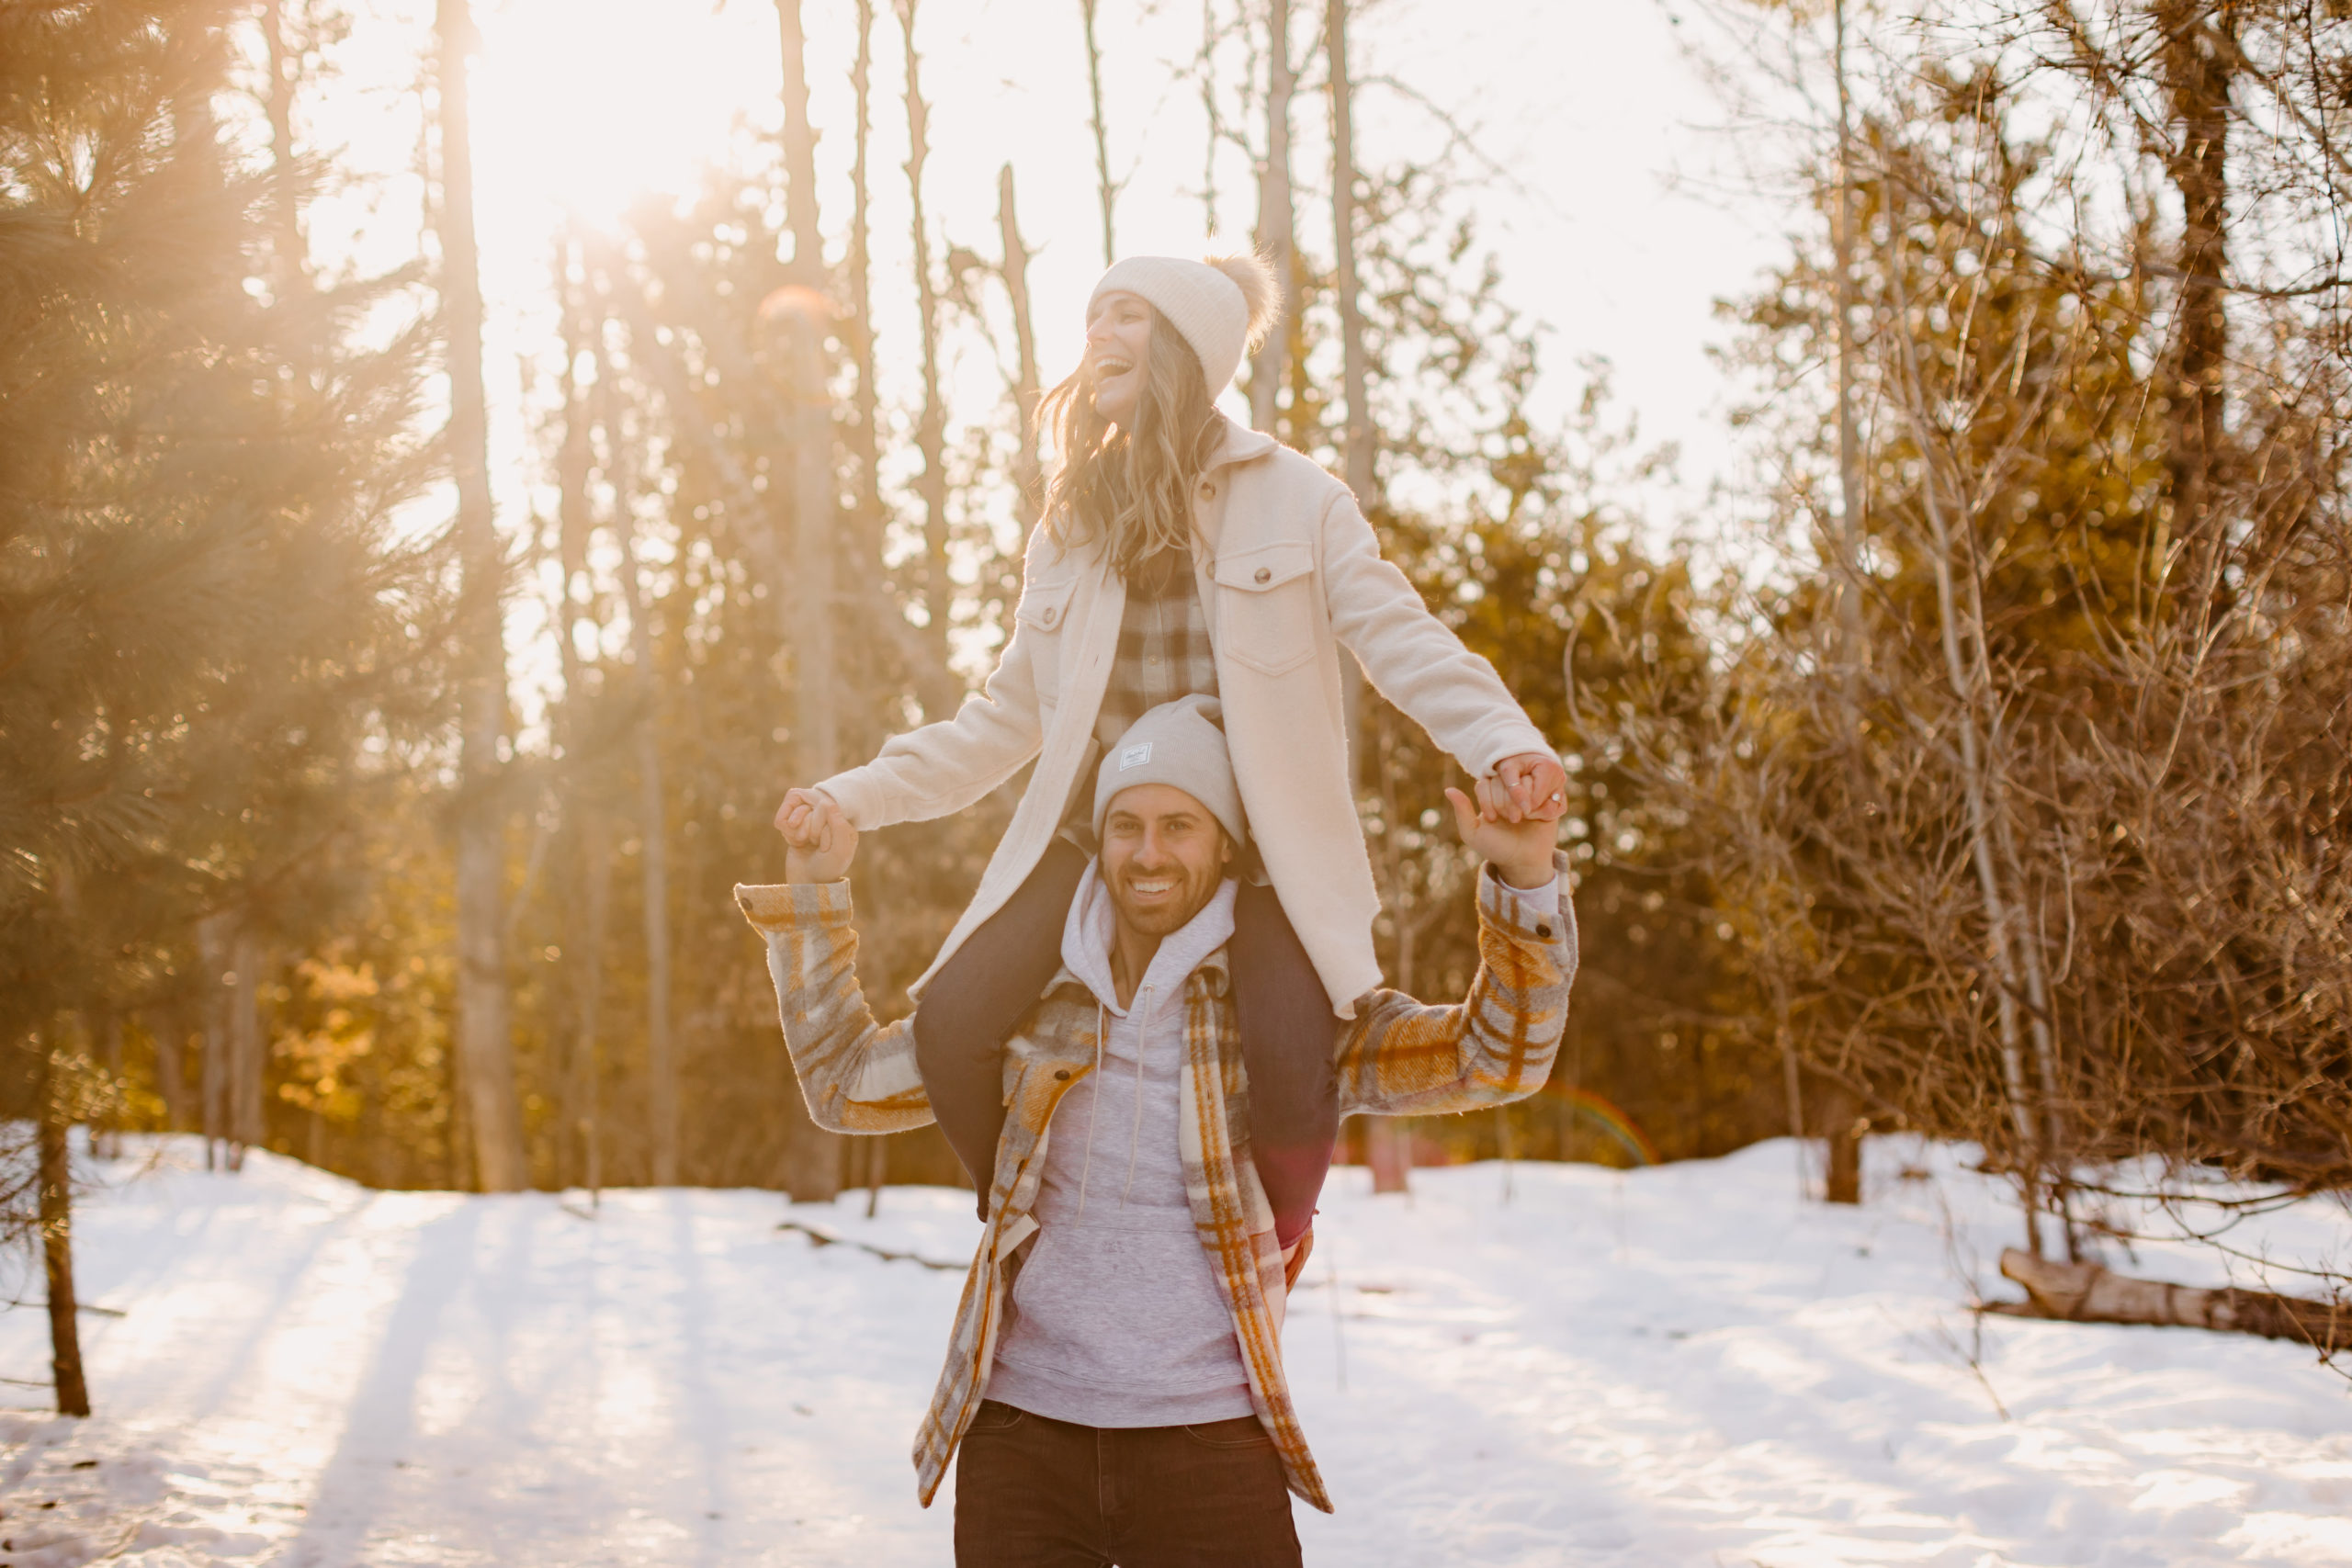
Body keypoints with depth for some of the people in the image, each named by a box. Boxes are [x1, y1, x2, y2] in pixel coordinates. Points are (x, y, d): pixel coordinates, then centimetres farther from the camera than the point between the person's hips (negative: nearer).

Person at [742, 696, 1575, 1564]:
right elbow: (846, 1084, 15)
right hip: (1022, 1436, 2)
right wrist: (814, 890, 9)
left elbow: (1493, 1059, -11)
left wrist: (1527, 877, -26)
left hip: (1211, 1449, -2)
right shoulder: (1037, 1002, 7)